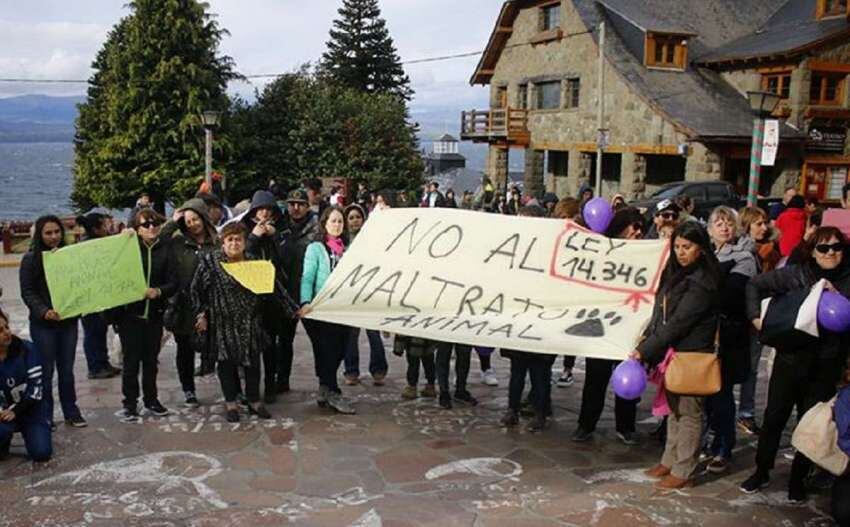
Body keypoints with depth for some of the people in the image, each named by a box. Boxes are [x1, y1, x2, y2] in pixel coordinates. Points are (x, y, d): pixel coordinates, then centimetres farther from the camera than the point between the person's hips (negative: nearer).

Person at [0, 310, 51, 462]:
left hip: (31, 409, 0)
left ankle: (28, 433, 20)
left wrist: (16, 411, -19)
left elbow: (36, 385, -12)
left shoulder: (26, 349, -11)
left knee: (41, 453, -15)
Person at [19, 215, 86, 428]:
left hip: (68, 321, 3)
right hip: (43, 324, -3)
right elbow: (27, 292, -7)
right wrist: (44, 311, -21)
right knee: (46, 371, 3)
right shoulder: (31, 259, -3)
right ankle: (45, 416, 14)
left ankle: (71, 413, 19)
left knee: (67, 369, 10)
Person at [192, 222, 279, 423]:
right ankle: (230, 403, 18)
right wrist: (201, 314, -7)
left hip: (250, 322, 2)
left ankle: (254, 401, 21)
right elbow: (197, 289, -2)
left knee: (253, 360, 6)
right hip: (223, 321, -2)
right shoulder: (210, 261, -3)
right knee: (226, 361, 5)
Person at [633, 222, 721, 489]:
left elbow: (678, 322, -21)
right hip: (671, 351, 8)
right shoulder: (675, 272, 9)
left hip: (691, 355, -8)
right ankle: (669, 460, 30)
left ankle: (683, 471, 13)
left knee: (688, 412, 3)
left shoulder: (701, 283, -18)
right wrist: (646, 342, 3)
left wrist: (645, 350, -19)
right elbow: (660, 313, 12)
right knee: (673, 408, 17)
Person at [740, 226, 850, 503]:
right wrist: (755, 316, -4)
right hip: (790, 358, 0)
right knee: (774, 417, 7)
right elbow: (755, 284, 6)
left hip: (825, 366, 0)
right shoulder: (794, 274, -3)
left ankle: (797, 479, 28)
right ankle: (761, 472, 24)